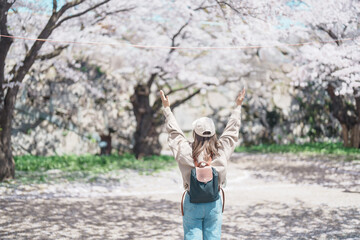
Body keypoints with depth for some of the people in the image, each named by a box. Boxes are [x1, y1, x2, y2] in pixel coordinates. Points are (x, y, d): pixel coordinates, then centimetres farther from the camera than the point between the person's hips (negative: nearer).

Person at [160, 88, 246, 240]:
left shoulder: (185, 152, -13)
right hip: (214, 203, 1)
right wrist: (238, 106, 18)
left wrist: (166, 108, 16)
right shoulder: (221, 152, -10)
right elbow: (232, 130, 4)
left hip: (192, 203, -1)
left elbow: (174, 132, 2)